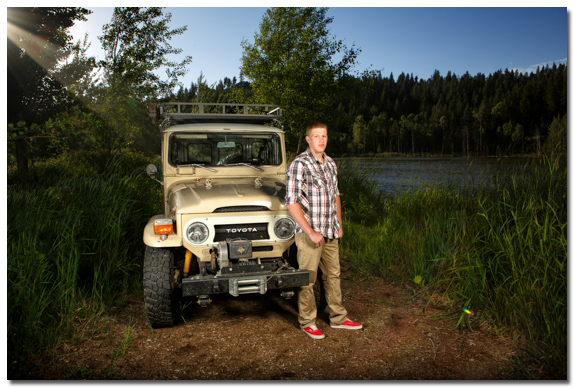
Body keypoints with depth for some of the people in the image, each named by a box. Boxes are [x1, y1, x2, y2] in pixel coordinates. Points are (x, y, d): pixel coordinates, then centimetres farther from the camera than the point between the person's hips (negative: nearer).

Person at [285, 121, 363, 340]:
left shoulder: (331, 164, 9)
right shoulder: (299, 164, -14)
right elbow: (291, 202, -18)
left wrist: (339, 224, 15)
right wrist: (310, 232, -20)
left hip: (330, 232, 7)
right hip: (309, 233, -7)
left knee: (333, 275, 16)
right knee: (307, 280, 5)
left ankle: (338, 318, 31)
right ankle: (307, 322, 21)